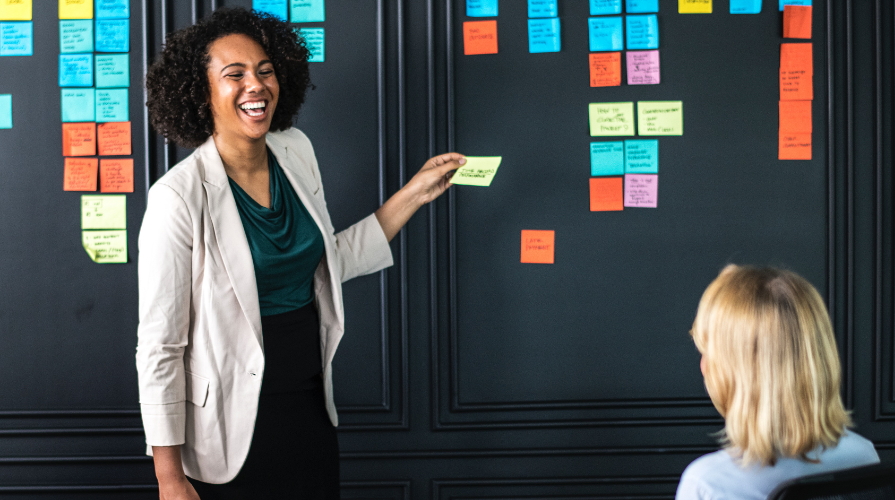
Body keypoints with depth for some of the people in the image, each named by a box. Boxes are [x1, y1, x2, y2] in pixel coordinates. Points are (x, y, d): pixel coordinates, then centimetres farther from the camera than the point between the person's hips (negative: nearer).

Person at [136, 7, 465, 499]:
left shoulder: (295, 152, 2)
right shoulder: (180, 197, -19)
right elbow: (158, 347, -16)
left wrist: (412, 195, 11)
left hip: (310, 410, 6)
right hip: (231, 430, -6)